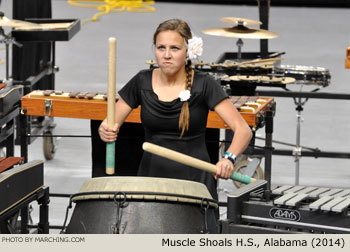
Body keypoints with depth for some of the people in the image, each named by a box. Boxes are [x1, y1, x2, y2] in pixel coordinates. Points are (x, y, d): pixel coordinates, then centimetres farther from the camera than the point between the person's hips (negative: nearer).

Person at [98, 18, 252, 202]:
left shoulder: (203, 85, -8)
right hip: (151, 176, 2)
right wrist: (107, 132, -19)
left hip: (194, 180, -2)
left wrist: (229, 158, -32)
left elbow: (243, 130, -13)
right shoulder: (142, 82, 1)